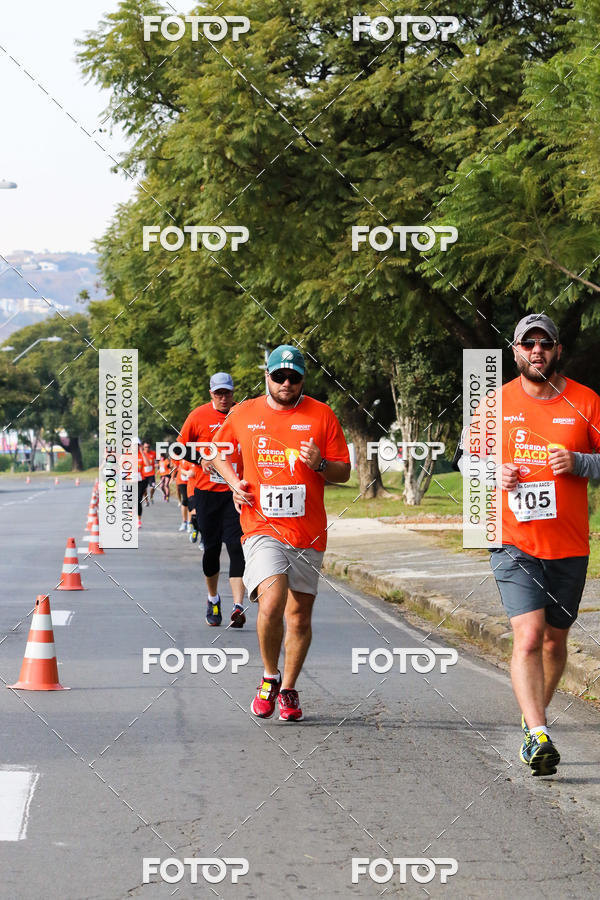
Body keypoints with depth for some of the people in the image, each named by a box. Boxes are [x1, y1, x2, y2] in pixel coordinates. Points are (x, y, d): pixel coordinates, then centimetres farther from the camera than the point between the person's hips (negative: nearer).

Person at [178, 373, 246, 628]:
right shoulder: (198, 416, -1)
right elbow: (181, 447, 8)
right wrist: (201, 459, -9)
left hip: (236, 491, -1)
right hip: (206, 491, 1)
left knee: (236, 546, -12)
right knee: (211, 547, 8)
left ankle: (238, 607, -16)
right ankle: (213, 599, 31)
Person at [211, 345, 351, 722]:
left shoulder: (322, 415, 3)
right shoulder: (243, 414, 6)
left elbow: (344, 472, 6)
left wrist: (320, 464, -15)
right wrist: (234, 481, 6)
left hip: (308, 533, 1)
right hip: (262, 529, -1)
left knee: (299, 615, 6)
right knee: (272, 603, -21)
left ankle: (288, 690, 23)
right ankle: (269, 676, 2)